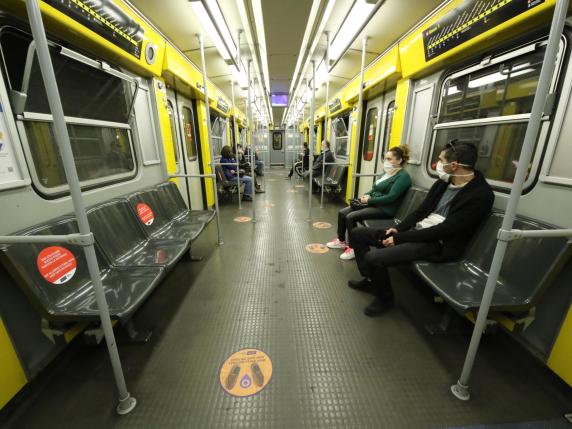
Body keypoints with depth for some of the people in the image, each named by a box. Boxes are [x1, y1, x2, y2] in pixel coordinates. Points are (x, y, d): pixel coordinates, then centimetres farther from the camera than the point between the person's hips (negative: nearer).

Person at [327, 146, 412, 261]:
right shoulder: (387, 172, 16)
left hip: (385, 209, -9)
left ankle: (354, 248, -9)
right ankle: (341, 240, 14)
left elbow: (390, 197, -22)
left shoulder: (403, 176, -12)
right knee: (342, 212, -1)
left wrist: (369, 200, -18)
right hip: (373, 204, 9)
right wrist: (366, 195, -2)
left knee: (350, 217, -24)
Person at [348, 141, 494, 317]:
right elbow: (421, 210, 12)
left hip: (437, 245, -8)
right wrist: (398, 229, -4)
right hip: (416, 231, 8)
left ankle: (384, 298, 2)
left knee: (373, 257, -29)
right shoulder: (443, 182, 8)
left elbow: (444, 230, -20)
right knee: (357, 233, 3)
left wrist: (399, 238, -19)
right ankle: (370, 278, 19)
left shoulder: (480, 195, -16)